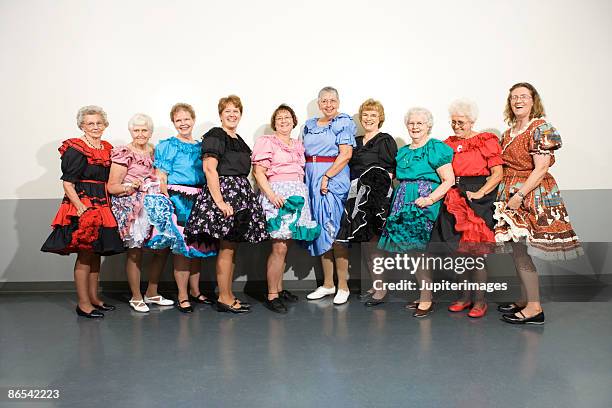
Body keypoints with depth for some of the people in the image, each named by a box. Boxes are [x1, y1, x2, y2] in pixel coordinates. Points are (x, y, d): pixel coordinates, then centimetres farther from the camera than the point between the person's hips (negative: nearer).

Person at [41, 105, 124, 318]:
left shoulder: (107, 148, 13)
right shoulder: (75, 149, -8)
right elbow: (67, 183, -12)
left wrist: (107, 206, 10)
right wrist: (82, 209, -20)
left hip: (102, 206, 8)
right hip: (82, 206, -7)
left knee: (96, 253, 13)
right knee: (85, 254, -3)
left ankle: (93, 297, 24)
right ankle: (83, 303, 6)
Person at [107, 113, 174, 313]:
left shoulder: (154, 152, 13)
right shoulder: (123, 154, -6)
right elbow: (112, 187, -8)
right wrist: (129, 187, -24)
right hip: (131, 210, -6)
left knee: (162, 249, 7)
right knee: (135, 253, -2)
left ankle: (152, 293, 23)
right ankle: (136, 298, 14)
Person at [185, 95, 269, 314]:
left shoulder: (239, 140, 20)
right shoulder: (215, 136, -7)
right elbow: (209, 169, -16)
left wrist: (245, 194, 14)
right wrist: (219, 201, -22)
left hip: (240, 193, 9)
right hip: (223, 191, -9)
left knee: (231, 247, 10)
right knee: (226, 248, -6)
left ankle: (228, 295, 18)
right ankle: (223, 298, 3)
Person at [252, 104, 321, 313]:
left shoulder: (298, 145, 20)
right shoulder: (266, 142, 0)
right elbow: (258, 171, -9)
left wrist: (303, 194, 13)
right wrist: (271, 194, -19)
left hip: (297, 194, 7)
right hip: (276, 195, -6)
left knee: (285, 244, 9)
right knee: (279, 247, -10)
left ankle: (279, 289, 19)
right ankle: (271, 296, -3)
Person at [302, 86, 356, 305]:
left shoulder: (344, 122, -1)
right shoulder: (310, 125, 18)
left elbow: (345, 154, -11)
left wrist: (327, 176, -17)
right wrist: (305, 178, 8)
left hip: (334, 179, -6)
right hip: (312, 180, 6)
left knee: (334, 231, -8)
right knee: (321, 232, 8)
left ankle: (343, 286, 3)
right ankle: (327, 284, 18)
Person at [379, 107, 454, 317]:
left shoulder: (436, 148, -3)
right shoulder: (403, 152, 19)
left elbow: (449, 180, -9)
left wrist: (430, 198, -19)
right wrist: (398, 202, 12)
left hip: (425, 205, -7)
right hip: (405, 205, 7)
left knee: (419, 250, -10)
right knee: (412, 251, 6)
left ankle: (427, 300, 0)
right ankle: (424, 295, 16)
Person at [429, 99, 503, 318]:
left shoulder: (487, 140, 0)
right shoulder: (449, 143, 14)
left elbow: (497, 173, -6)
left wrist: (479, 194, -17)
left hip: (478, 200, -5)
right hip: (454, 200, 5)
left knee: (474, 252, -6)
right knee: (457, 249, 5)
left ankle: (479, 300, 8)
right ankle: (465, 296, 19)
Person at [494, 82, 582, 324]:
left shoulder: (540, 128, -8)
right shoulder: (509, 132, 16)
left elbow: (541, 168, -16)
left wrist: (519, 195, -20)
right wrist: (508, 194, 9)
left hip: (532, 194, -8)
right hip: (511, 193, 8)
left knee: (520, 251, -8)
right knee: (518, 251, 10)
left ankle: (535, 308, 1)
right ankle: (525, 300, 21)